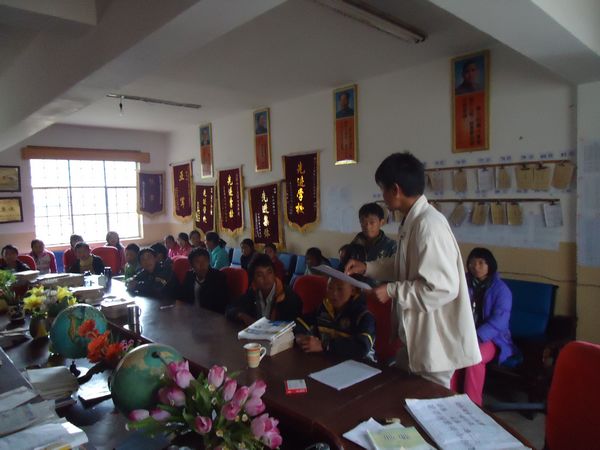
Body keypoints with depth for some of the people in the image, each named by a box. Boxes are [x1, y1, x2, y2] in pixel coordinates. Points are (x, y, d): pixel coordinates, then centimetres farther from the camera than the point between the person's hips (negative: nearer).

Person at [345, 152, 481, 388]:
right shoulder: (412, 221, 6)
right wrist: (368, 267, 11)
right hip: (418, 336, 10)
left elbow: (443, 288, -30)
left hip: (435, 341, -10)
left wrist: (393, 291, -21)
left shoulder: (429, 224, -26)